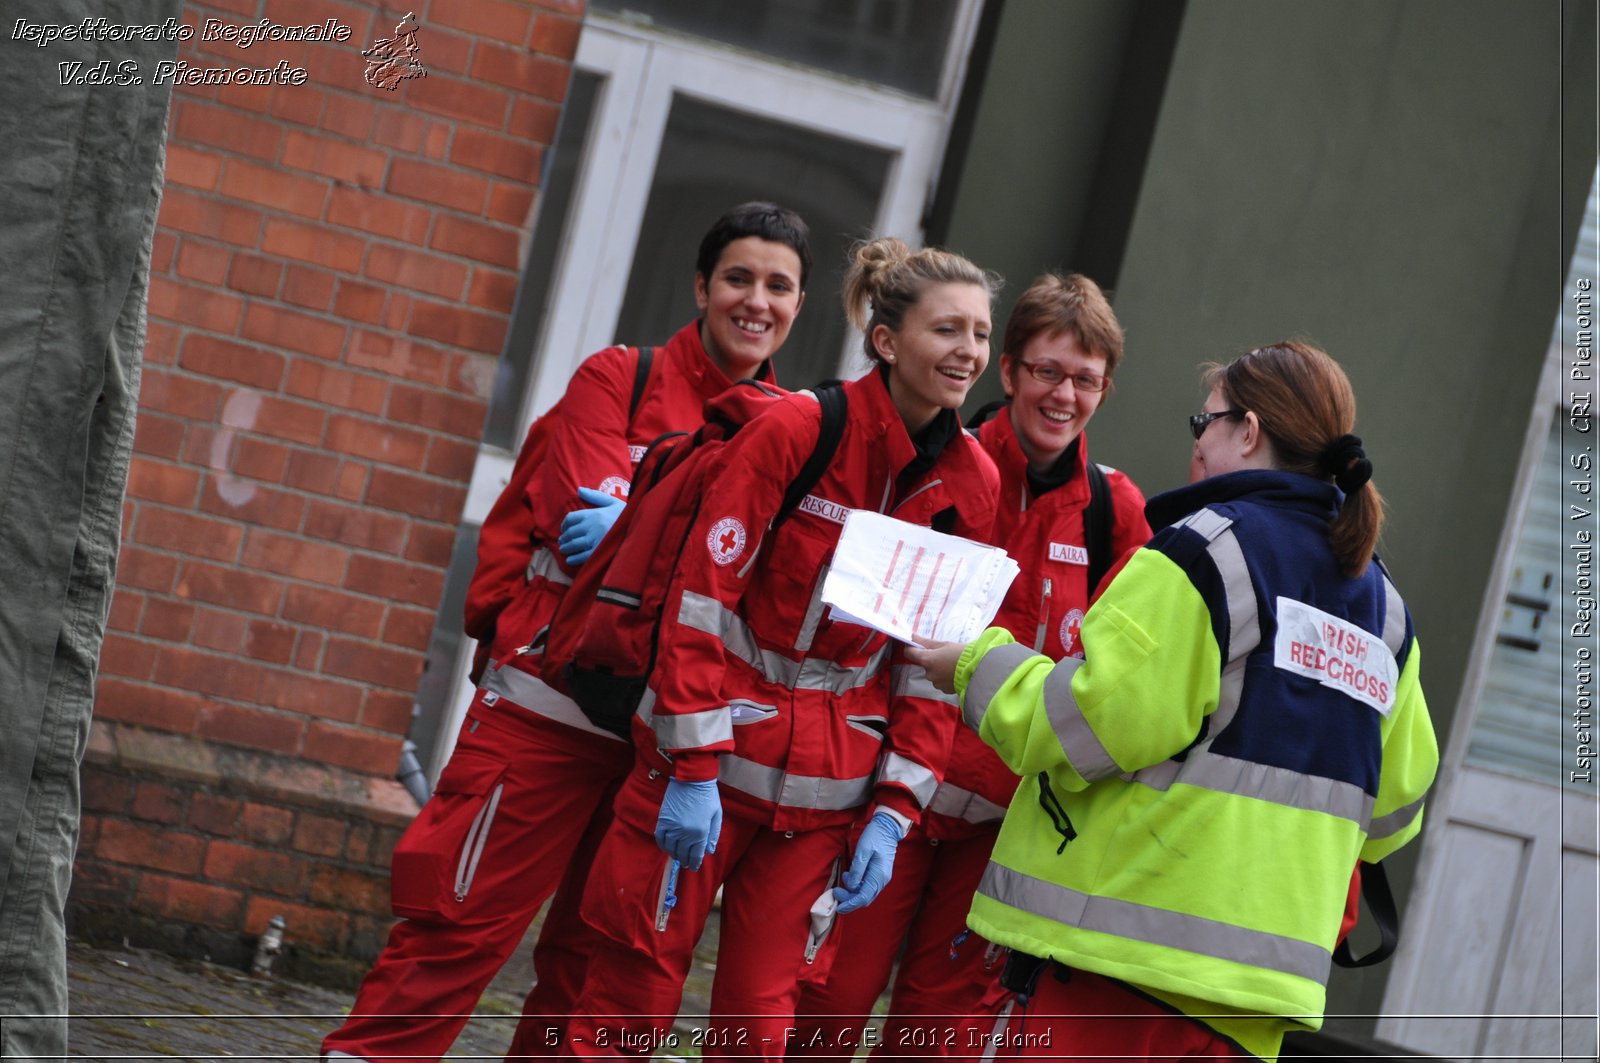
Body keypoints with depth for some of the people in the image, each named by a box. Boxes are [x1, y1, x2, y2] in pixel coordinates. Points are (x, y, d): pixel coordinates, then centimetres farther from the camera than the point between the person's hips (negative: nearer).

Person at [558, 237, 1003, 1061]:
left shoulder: (972, 484, 2)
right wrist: (692, 766, -17)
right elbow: (700, 594, -13)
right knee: (631, 996, -1)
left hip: (823, 790, 4)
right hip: (714, 756, -4)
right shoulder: (797, 429, -11)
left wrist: (894, 812, -2)